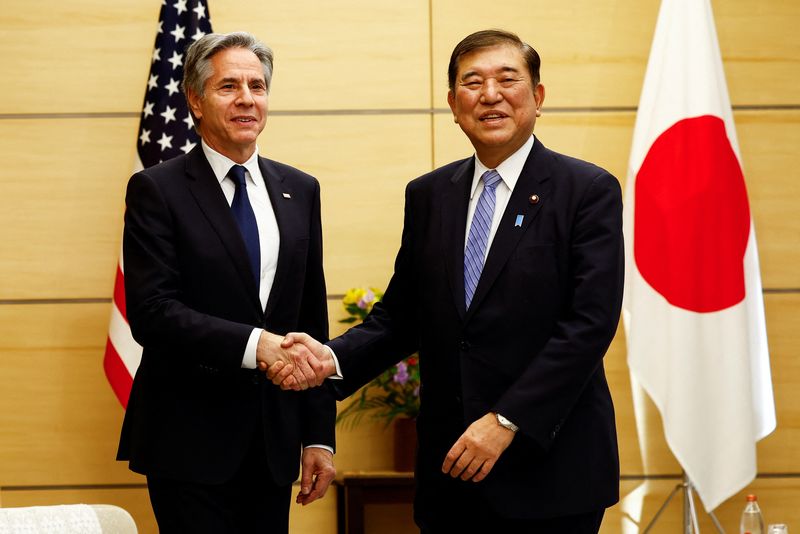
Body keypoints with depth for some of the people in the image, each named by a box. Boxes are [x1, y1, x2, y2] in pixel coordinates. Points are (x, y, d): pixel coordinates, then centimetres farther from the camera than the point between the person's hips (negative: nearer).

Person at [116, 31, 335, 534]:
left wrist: (320, 435, 7)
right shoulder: (157, 190, -4)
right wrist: (255, 344, -27)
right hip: (190, 441, -4)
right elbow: (151, 313, -15)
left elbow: (313, 320, 11)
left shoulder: (300, 190, 10)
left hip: (275, 438, 4)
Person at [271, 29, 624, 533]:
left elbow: (589, 322, -13)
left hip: (549, 471, -4)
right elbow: (400, 315, 11)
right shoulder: (428, 195, 10)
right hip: (451, 469, 4)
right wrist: (334, 358, -9)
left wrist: (505, 421, -19)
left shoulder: (589, 190, -5)